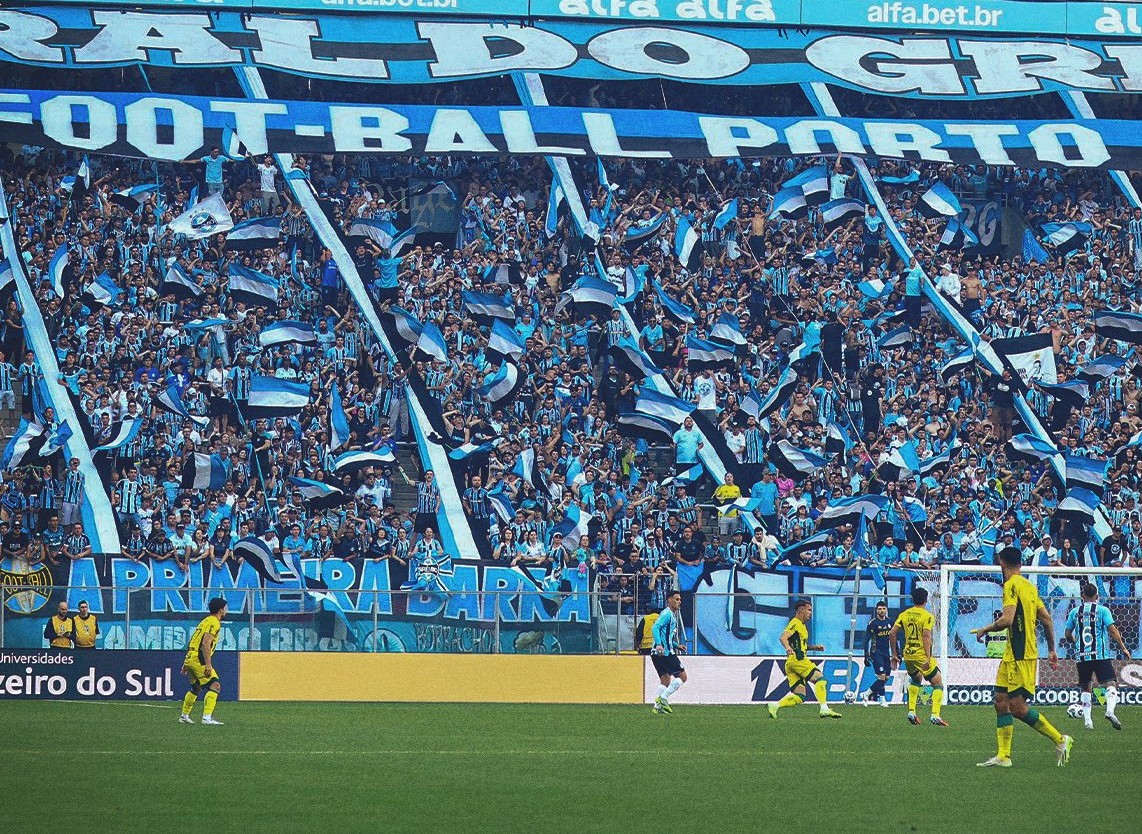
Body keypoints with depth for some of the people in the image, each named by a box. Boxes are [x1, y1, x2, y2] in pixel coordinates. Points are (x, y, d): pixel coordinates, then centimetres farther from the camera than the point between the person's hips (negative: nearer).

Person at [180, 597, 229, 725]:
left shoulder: (206, 621, 20)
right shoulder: (214, 623, -10)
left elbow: (192, 642, 23)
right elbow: (206, 643, -22)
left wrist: (186, 663, 27)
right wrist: (208, 664, -25)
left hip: (190, 659, 10)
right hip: (199, 660, -10)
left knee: (195, 688, 25)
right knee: (215, 685, -13)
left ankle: (184, 716, 32)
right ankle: (207, 717, -23)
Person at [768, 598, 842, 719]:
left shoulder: (801, 625, 27)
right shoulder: (795, 623, -4)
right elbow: (783, 637, -20)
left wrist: (814, 647, 24)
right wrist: (788, 648, -40)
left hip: (790, 664, 10)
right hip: (797, 659, -10)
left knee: (799, 697, 2)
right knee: (820, 679, -13)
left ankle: (774, 706, -8)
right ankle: (824, 709, -24)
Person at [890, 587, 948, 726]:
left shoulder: (904, 614, 7)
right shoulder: (927, 616, -8)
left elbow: (892, 633, 4)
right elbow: (926, 636, -20)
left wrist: (894, 655, 11)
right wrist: (928, 658, -23)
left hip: (907, 655, 6)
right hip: (921, 655, -6)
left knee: (915, 679, 31)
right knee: (938, 683, 1)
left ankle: (911, 712, 20)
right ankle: (935, 715, -16)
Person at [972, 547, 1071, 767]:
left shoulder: (1012, 585, -12)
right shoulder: (1029, 586, 15)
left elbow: (1006, 619, -23)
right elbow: (1047, 619, 18)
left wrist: (984, 630, -6)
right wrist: (1052, 649, 24)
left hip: (1020, 656, -9)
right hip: (1012, 656, 9)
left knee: (1017, 707, -9)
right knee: (1001, 702, 7)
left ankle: (1060, 740, -4)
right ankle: (1003, 756, 6)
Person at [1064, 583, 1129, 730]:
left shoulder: (1074, 612, 8)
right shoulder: (1103, 610, 1)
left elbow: (1068, 635, 13)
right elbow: (1112, 630, -8)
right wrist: (1123, 647, -1)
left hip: (1081, 656, 3)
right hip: (1101, 655, -3)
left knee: (1085, 688, 15)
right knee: (1111, 684, -5)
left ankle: (1087, 720, 8)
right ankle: (1110, 710, -31)